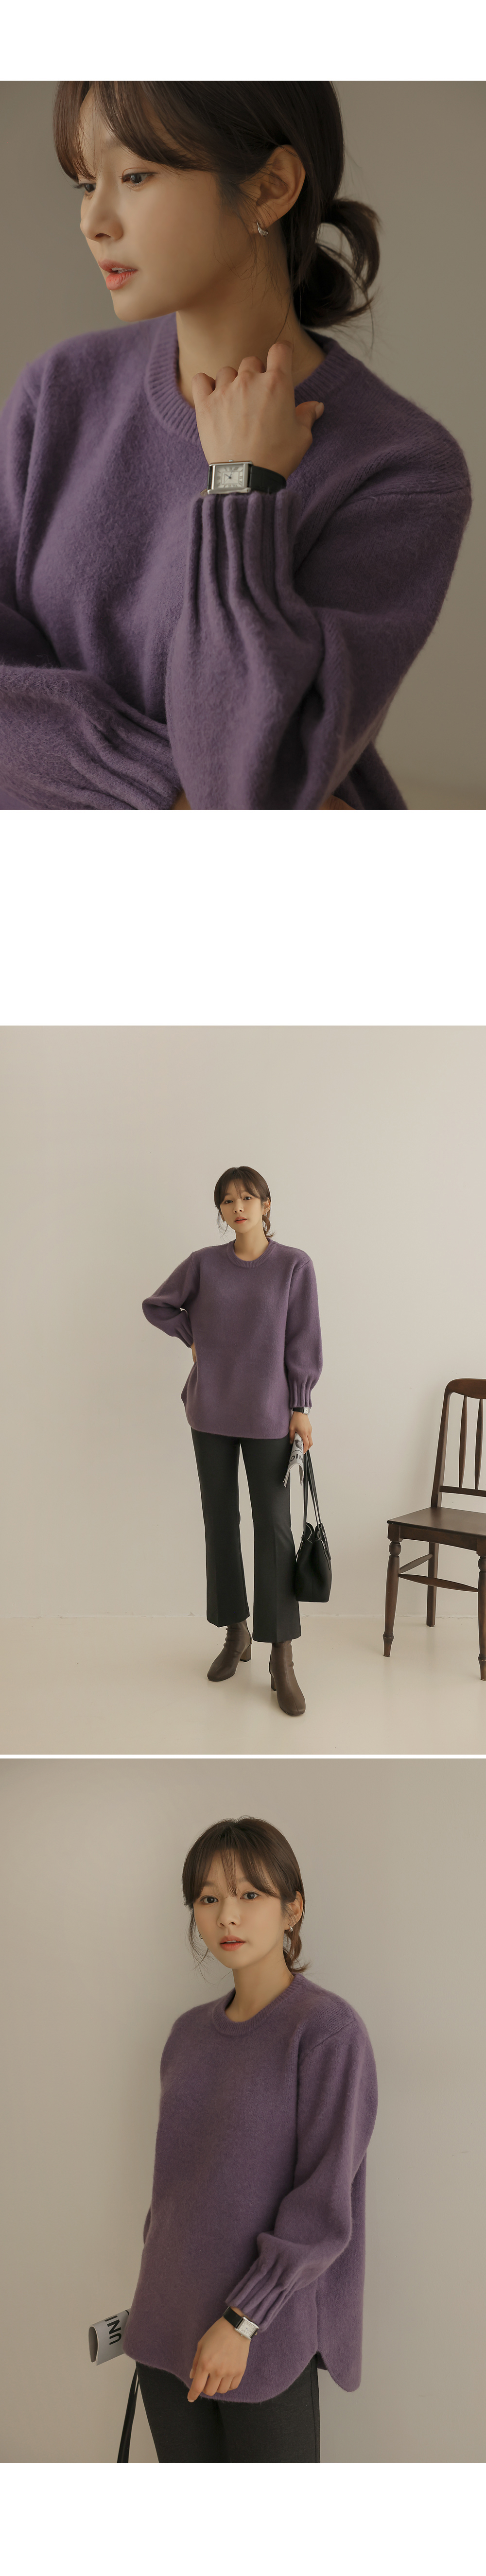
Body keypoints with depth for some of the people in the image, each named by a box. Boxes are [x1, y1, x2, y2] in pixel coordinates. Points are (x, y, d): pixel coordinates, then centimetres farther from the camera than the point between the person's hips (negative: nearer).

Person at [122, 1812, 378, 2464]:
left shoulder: (328, 2031, -14)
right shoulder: (192, 2032, 6)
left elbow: (325, 2205, -15)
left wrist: (241, 2319, -16)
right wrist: (155, 2289, 15)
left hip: (266, 2336, -6)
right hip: (169, 2328, 6)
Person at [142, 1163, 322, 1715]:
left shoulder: (294, 1266, -4)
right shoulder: (204, 1263, 1)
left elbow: (303, 1340, -3)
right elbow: (157, 1305, 15)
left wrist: (300, 1407, -5)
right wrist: (194, 1335, 3)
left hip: (267, 1415, -3)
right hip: (211, 1411, 3)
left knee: (274, 1528, -3)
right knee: (220, 1522, 10)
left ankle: (282, 1659, 2)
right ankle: (235, 1634, 25)